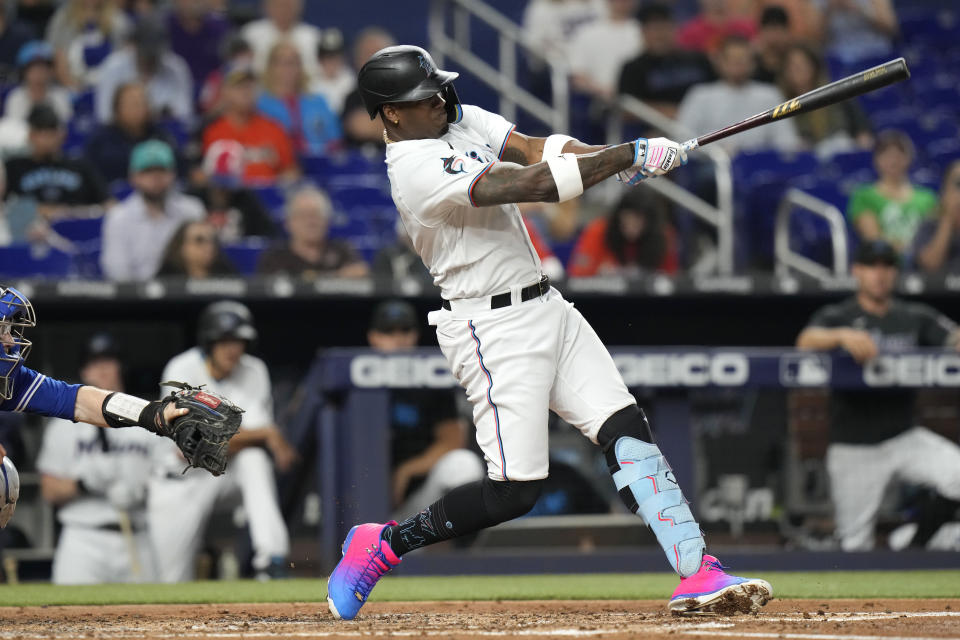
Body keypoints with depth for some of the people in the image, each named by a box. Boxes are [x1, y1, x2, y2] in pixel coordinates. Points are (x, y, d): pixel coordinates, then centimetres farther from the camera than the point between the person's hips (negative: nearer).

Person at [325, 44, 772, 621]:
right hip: (494, 329, -9)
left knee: (628, 430, -3)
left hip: (547, 308, 9)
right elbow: (533, 184, -27)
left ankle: (698, 573, -8)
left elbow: (537, 149, -1)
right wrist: (628, 157, -23)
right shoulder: (419, 170, -21)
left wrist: (618, 157, -19)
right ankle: (382, 545, 10)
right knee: (514, 491, -8)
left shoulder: (461, 120, 8)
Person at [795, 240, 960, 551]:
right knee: (855, 544, 2)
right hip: (854, 450, -2)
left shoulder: (915, 316, 7)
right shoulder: (837, 316, 0)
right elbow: (806, 342, -20)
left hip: (905, 439, 2)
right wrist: (842, 336, -41)